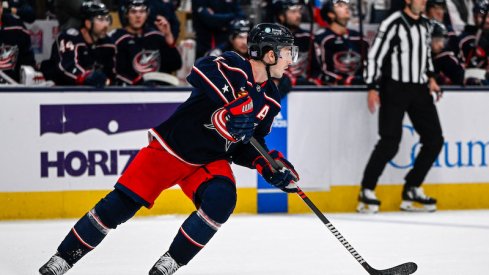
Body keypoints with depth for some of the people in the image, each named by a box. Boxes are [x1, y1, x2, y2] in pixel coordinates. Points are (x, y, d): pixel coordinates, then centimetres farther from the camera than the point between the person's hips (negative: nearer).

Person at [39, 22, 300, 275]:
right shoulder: (233, 66, -20)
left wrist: (268, 165, -6)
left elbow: (247, 145, 11)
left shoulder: (269, 100, 1)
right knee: (121, 204, -6)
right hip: (169, 147, -5)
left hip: (210, 160, 6)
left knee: (221, 200, -24)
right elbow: (202, 71, -43)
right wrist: (234, 101, -53)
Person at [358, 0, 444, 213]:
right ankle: (367, 191, -2)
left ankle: (412, 189, 15)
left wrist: (430, 77, 15)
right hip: (394, 89, -7)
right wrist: (372, 88, -16)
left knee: (434, 140, 4)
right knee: (390, 142, -14)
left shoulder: (425, 25, 11)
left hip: (419, 90, 7)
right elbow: (375, 55, -12)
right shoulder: (393, 24, -12)